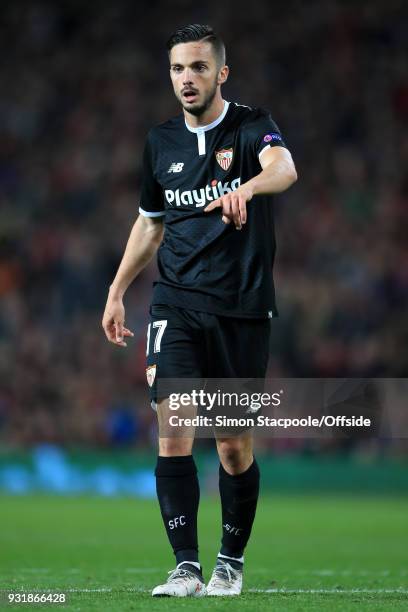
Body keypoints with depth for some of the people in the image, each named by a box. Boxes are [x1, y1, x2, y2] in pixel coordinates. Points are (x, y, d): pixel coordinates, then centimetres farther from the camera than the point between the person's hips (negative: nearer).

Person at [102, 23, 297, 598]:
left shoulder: (251, 126, -6)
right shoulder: (160, 142, 9)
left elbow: (283, 167, -30)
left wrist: (246, 188, -52)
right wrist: (117, 291, 21)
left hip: (243, 309, -3)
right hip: (176, 303, 3)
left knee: (236, 447, 4)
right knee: (173, 429, -14)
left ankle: (231, 561, 24)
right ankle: (186, 567, -13)